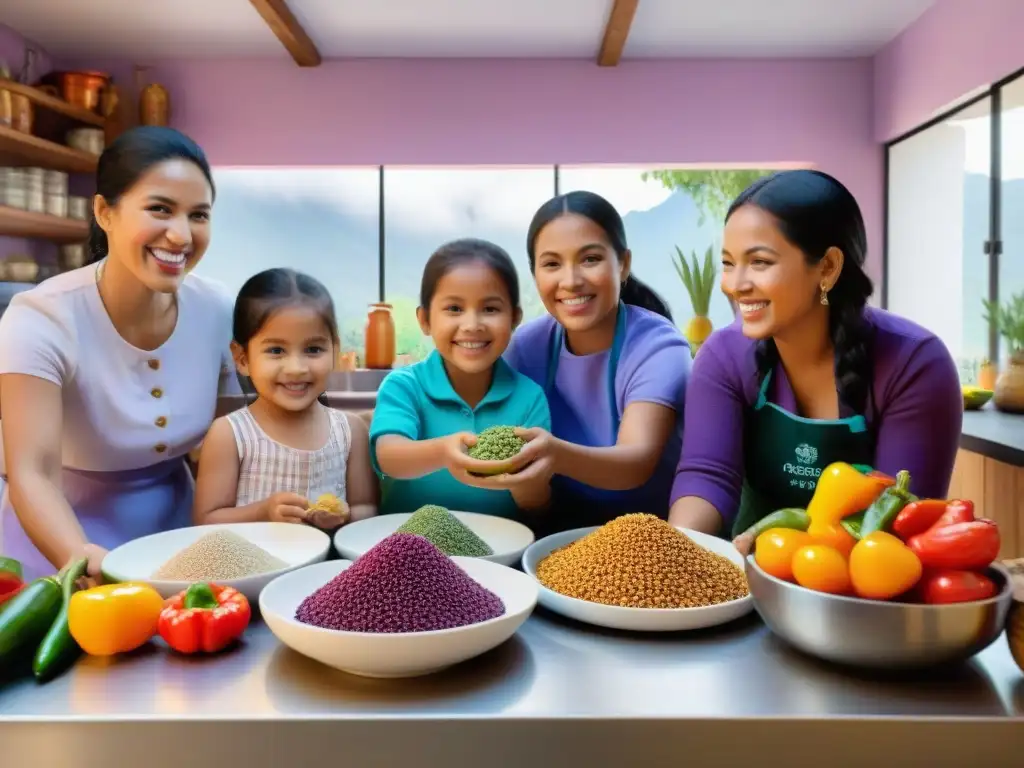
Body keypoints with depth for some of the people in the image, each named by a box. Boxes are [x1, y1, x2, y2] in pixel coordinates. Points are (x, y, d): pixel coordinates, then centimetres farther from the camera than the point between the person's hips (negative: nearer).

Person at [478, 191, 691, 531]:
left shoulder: (658, 347, -16)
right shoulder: (528, 344, -4)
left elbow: (637, 462, -30)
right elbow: (511, 445, -4)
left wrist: (559, 455, -48)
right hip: (560, 532, 2)